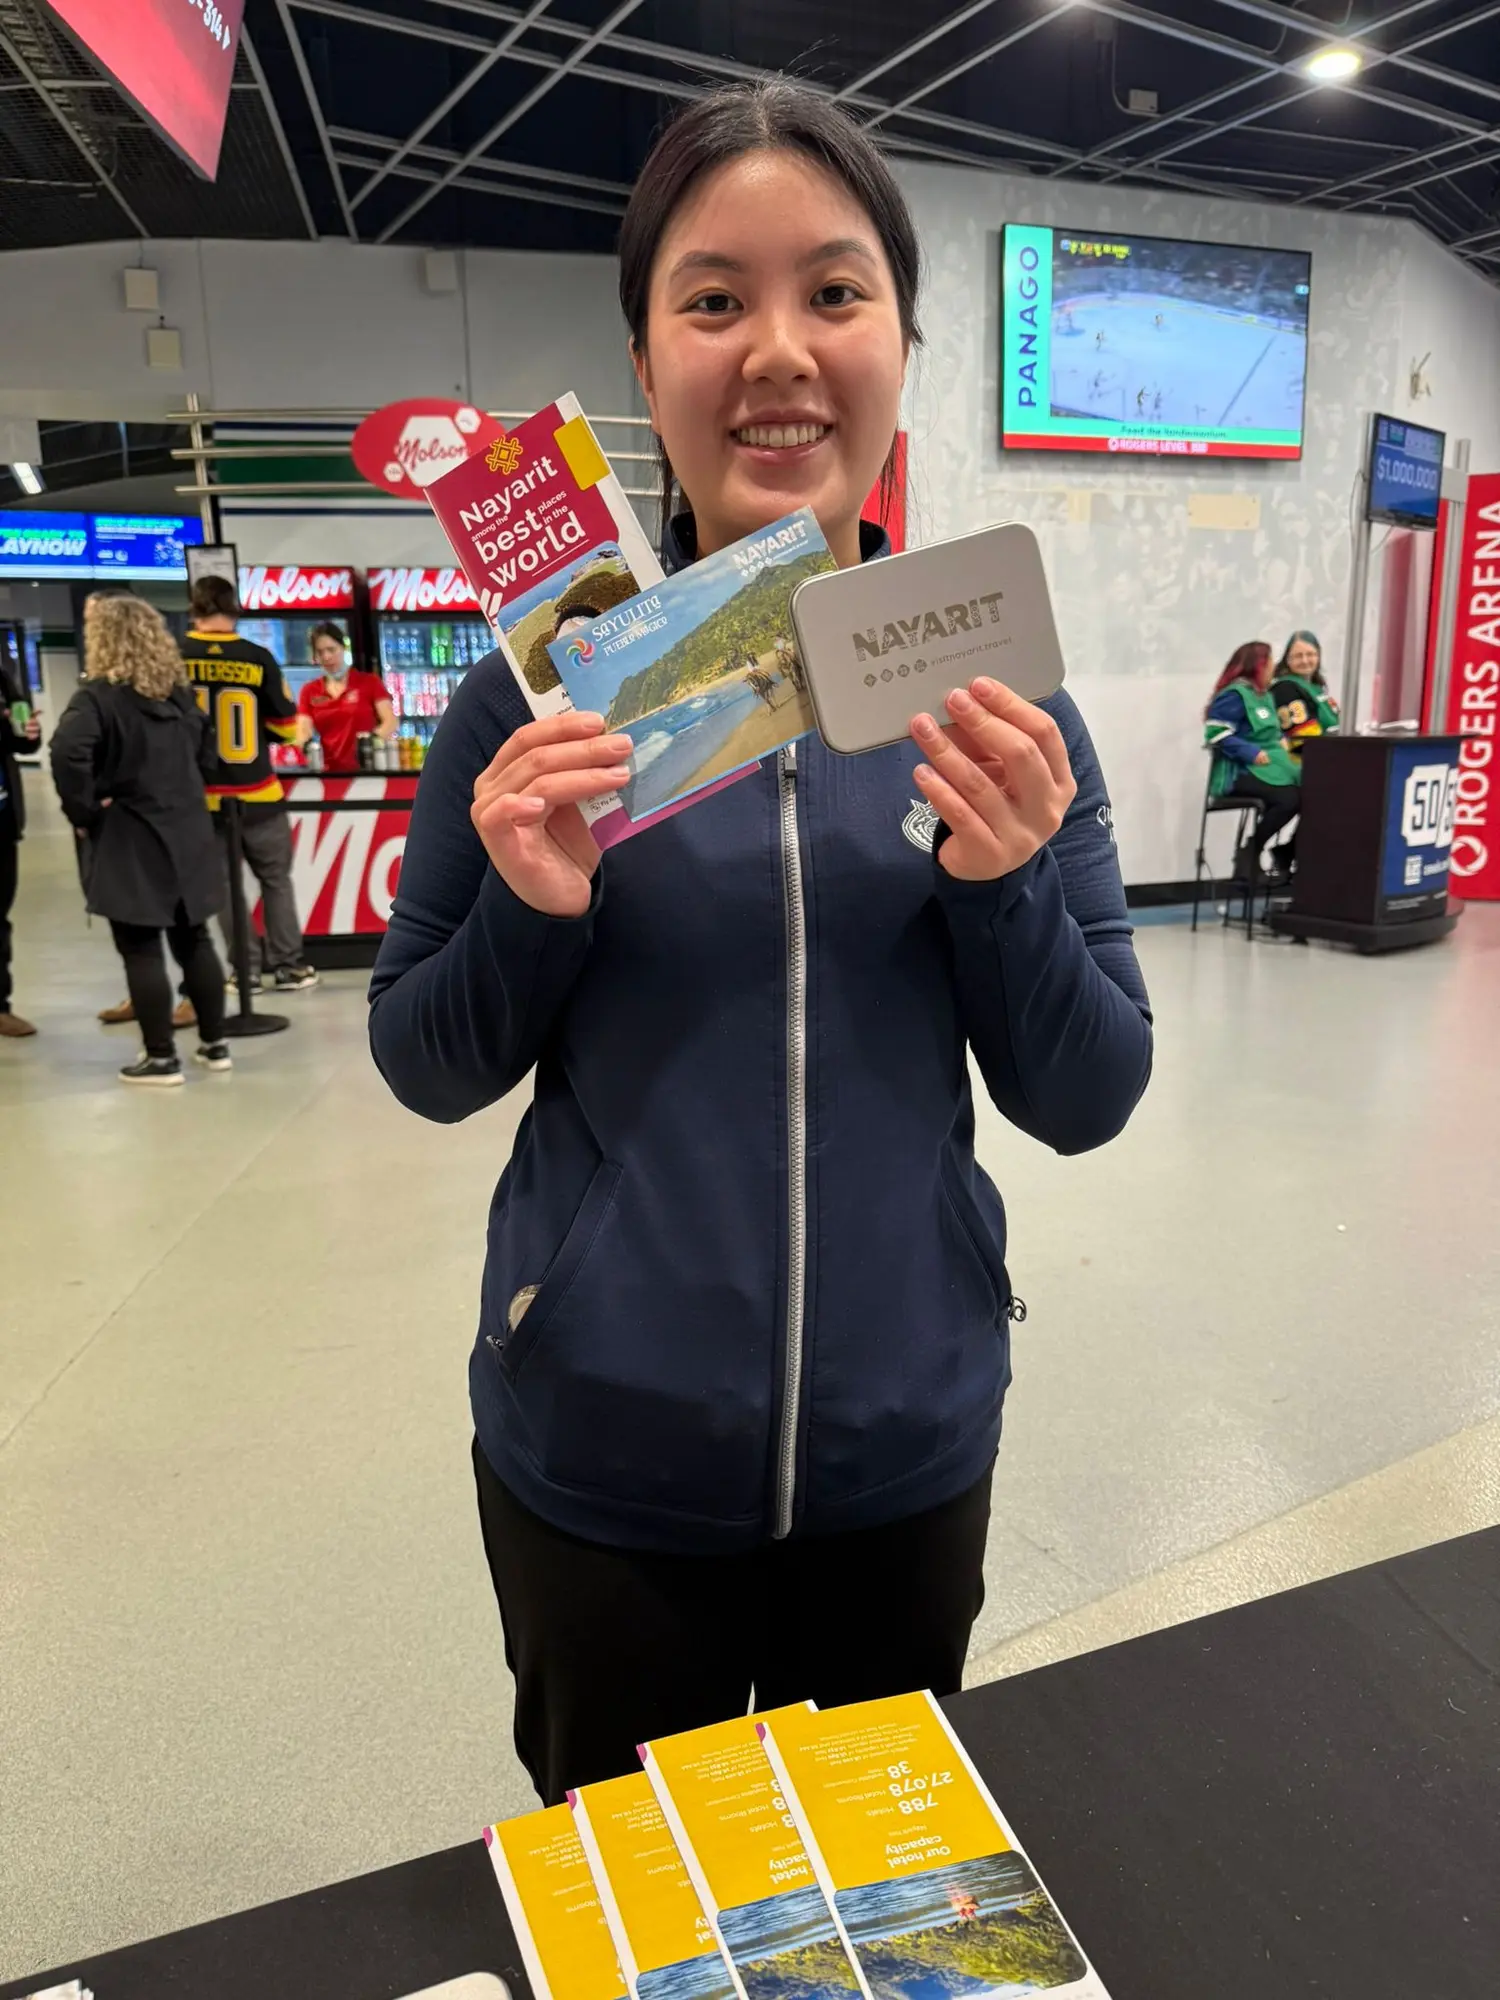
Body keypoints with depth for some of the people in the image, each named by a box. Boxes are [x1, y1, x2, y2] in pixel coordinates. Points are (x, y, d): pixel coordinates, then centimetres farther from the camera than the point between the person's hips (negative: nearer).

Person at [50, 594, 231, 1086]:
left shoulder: (98, 698, -13)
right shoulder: (180, 691, 8)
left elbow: (67, 752, -29)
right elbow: (207, 752, 17)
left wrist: (83, 811, -17)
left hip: (129, 843, -6)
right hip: (185, 833, 6)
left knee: (141, 951, 1)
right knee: (193, 940, 14)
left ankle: (161, 1057, 6)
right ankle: (215, 1043, 20)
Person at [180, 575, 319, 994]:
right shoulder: (258, 658, -6)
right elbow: (287, 728, 0)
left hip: (204, 797, 0)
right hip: (258, 794, 0)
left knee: (223, 884, 11)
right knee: (277, 880, 13)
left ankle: (246, 969, 12)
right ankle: (289, 966, 13)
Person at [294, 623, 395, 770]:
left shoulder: (369, 682, 5)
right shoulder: (310, 691, 12)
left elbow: (391, 722, -4)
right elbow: (303, 731, 1)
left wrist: (373, 738, -25)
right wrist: (300, 747, -22)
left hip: (365, 769, -2)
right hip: (329, 772, 2)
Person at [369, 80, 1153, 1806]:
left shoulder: (993, 690, -6)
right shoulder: (547, 690, -9)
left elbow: (1087, 1100, -4)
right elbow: (424, 1067, -2)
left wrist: (1001, 884, -21)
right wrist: (529, 911, -22)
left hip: (910, 1450, 2)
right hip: (599, 1465, -1)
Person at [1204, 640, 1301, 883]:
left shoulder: (1264, 695, 20)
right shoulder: (1235, 695, -9)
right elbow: (1217, 734, -17)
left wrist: (1281, 742, 7)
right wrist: (1252, 753, -22)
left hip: (1269, 765, 9)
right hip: (1240, 772, -9)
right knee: (1288, 798, -30)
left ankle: (1287, 856, 3)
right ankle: (1250, 852, -12)